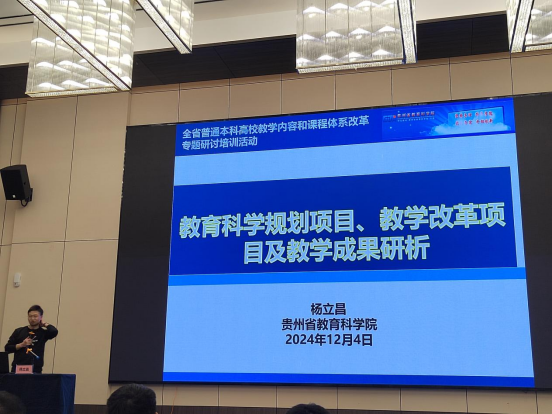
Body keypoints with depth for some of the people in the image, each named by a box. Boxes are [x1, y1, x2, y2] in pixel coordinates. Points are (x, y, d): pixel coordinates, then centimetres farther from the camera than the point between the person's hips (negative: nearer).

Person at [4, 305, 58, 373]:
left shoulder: (43, 333, 6)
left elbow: (54, 331, -16)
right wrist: (21, 345, -6)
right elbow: (7, 348, 10)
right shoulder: (19, 331, 10)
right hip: (18, 368, 1)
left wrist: (44, 324, 2)